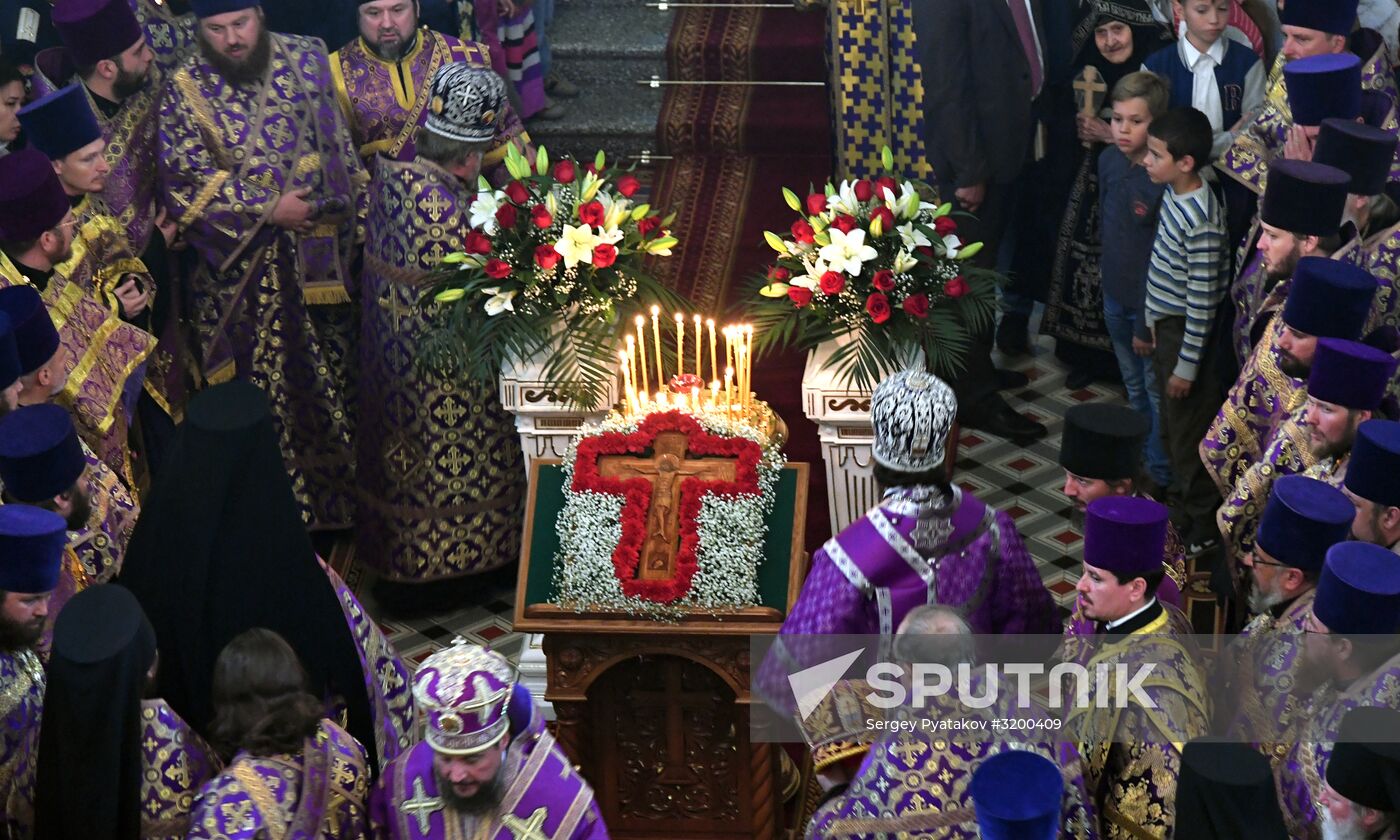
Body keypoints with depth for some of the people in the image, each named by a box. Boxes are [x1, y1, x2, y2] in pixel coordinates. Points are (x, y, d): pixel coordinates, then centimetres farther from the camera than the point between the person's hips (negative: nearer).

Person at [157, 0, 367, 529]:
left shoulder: (306, 60, -1)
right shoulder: (184, 91, -8)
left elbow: (341, 147, 7)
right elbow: (186, 183, -13)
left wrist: (358, 212, 6)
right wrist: (267, 210, -16)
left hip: (322, 254, 3)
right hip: (241, 264, -3)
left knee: (333, 374, 12)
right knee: (262, 387, 4)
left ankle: (339, 498, 28)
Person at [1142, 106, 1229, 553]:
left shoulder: (1200, 220, -28)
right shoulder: (1174, 196, 0)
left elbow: (1203, 299, -24)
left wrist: (1187, 364, -19)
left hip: (1188, 333, -9)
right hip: (1166, 326, 9)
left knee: (1189, 432, 7)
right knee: (1171, 427, 24)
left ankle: (1200, 526, 23)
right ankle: (1182, 499, 43)